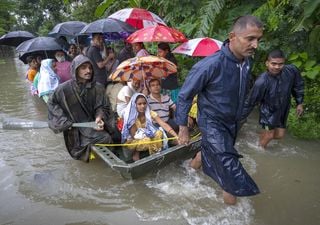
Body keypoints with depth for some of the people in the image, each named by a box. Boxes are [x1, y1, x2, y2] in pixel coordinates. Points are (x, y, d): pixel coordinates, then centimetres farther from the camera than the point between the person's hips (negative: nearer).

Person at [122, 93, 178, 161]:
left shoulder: (150, 113, -15)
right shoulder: (131, 117, -24)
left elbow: (164, 125, -24)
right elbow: (134, 135, -21)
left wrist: (176, 136, -35)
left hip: (146, 137, 4)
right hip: (131, 141, -4)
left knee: (159, 133, -22)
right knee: (147, 141, -34)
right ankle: (136, 153, -4)